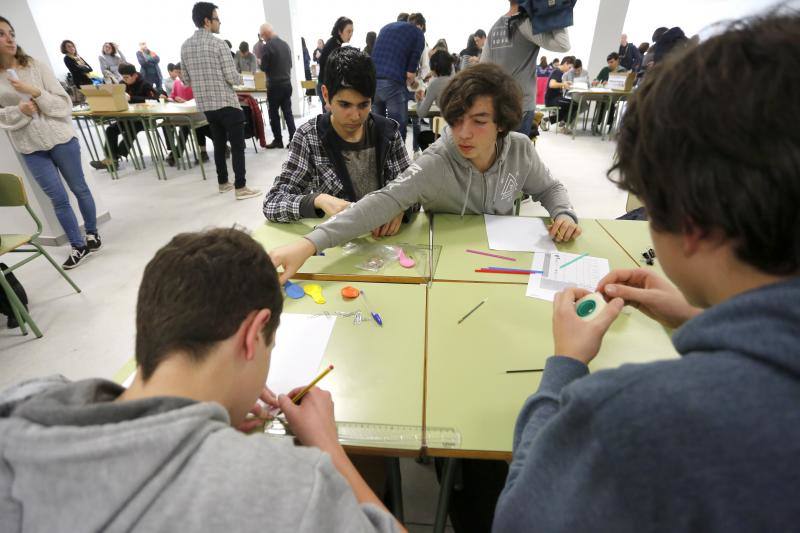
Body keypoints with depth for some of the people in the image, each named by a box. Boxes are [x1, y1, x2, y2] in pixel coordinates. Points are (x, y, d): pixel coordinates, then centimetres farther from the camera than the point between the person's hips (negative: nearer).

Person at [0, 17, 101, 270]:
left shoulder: (37, 66, 0)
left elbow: (64, 103, -3)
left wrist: (36, 93, -17)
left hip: (61, 139, -1)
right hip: (31, 149, 1)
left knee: (79, 189, 8)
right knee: (58, 199, 2)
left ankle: (92, 233, 25)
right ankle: (78, 246, 11)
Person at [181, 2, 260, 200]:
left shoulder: (185, 46, 9)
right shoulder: (217, 43, -11)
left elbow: (187, 80, 14)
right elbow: (232, 77, -14)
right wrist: (240, 79, 8)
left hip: (206, 105, 7)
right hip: (227, 103, -7)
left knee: (219, 144, 16)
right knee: (237, 146, -4)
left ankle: (223, 182, 23)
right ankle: (240, 188, -6)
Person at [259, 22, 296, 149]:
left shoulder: (268, 46, -13)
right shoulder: (285, 44, 8)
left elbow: (264, 67, -11)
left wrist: (259, 62, 8)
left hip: (274, 85, -6)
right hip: (287, 83, 6)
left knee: (274, 114, 4)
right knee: (288, 112, 7)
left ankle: (278, 140, 9)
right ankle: (293, 139, 5)